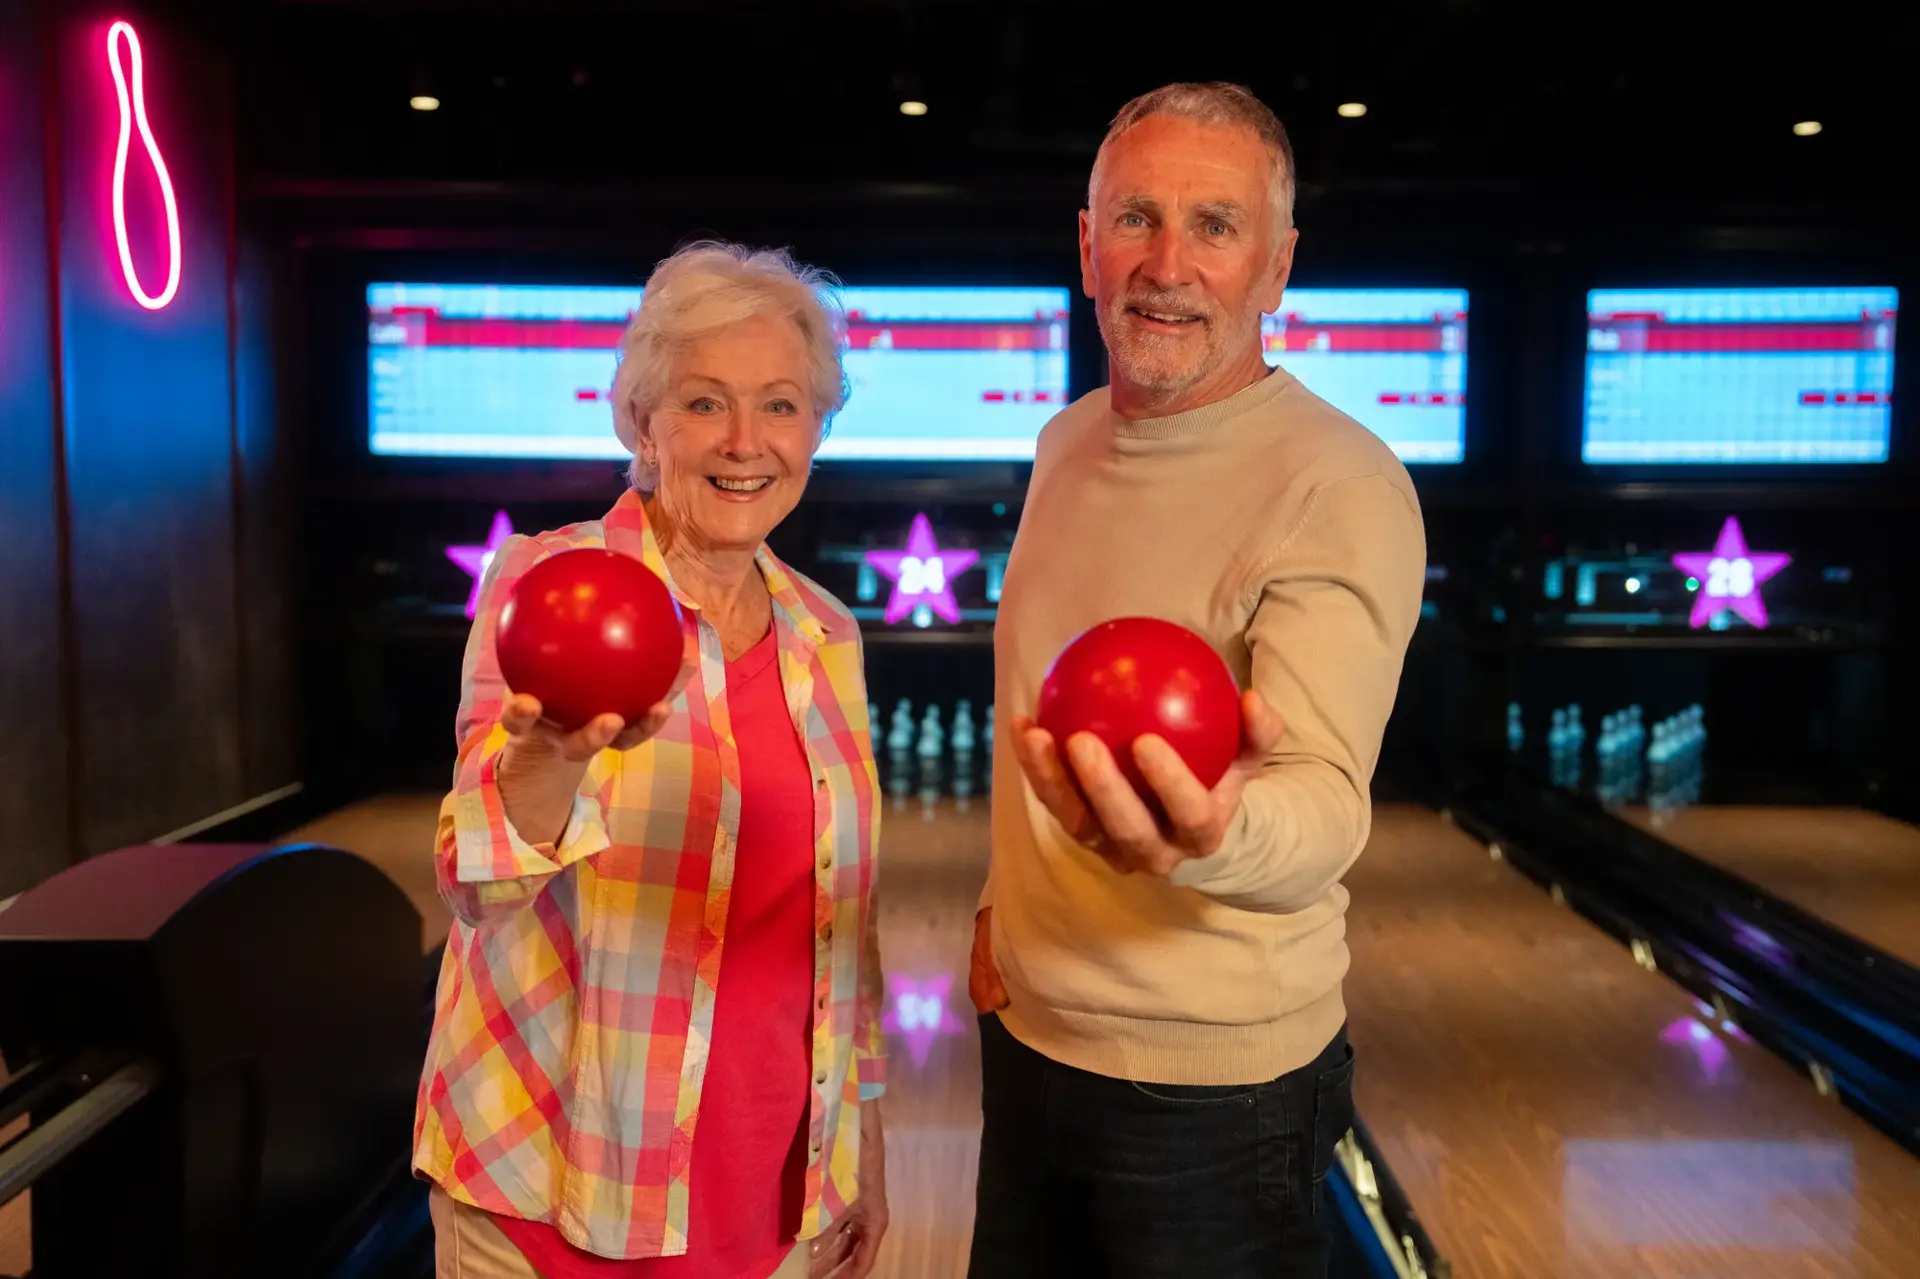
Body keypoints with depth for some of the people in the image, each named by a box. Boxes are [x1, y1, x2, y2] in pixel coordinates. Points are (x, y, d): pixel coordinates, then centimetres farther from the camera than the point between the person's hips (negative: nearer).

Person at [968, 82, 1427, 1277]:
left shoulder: (1341, 488, -19)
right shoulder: (1067, 441, 3)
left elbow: (1325, 802, -29)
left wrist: (1216, 835, -50)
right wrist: (1008, 895, 12)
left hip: (1209, 1082, -6)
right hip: (1028, 1033, 7)